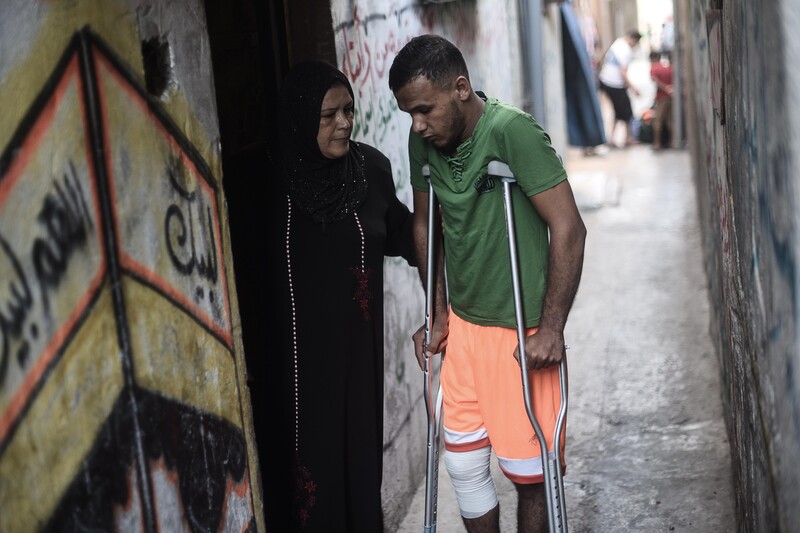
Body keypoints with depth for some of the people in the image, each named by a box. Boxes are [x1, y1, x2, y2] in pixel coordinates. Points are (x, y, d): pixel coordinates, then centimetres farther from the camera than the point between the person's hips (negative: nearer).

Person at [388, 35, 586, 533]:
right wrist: (440, 314, 13)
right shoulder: (424, 142, -1)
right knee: (463, 463, 12)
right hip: (463, 324, 6)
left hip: (521, 332, -6)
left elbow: (568, 228, -21)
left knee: (527, 470, 5)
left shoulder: (513, 131, -21)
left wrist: (551, 328, -20)